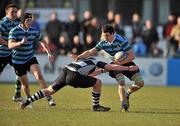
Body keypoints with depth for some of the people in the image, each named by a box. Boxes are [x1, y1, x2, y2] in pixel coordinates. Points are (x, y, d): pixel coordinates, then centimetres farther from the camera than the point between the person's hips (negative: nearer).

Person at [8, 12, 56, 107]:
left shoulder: (34, 31, -1)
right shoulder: (14, 31, -14)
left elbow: (42, 41, 15)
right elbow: (10, 45, -27)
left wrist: (49, 53, 7)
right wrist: (21, 42, -44)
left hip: (30, 58, 2)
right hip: (18, 61, -2)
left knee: (39, 75, -20)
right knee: (25, 84, 3)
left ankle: (49, 98, -24)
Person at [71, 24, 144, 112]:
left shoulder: (122, 41, -25)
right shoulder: (103, 43, -13)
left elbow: (131, 56, -24)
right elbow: (90, 52, -14)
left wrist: (121, 62, -32)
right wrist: (78, 57, -29)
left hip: (126, 62, -1)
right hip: (116, 65, 1)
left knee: (140, 83, -10)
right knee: (121, 83, -24)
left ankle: (127, 94, 17)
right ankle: (124, 105, -25)